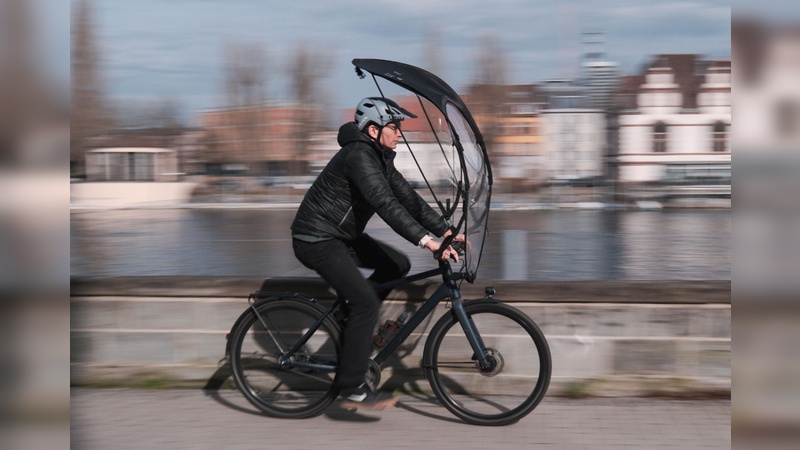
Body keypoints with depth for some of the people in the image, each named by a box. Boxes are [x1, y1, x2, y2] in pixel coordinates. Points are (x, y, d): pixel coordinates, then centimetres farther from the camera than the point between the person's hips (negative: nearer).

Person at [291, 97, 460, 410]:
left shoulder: (380, 158, 9)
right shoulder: (359, 156, -22)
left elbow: (407, 197, 8)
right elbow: (386, 204, -33)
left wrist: (445, 230, -1)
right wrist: (425, 240, -40)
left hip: (342, 236, 10)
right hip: (316, 240, -10)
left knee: (398, 265, 5)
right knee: (366, 301, -17)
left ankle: (356, 324, 13)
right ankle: (353, 389, -11)